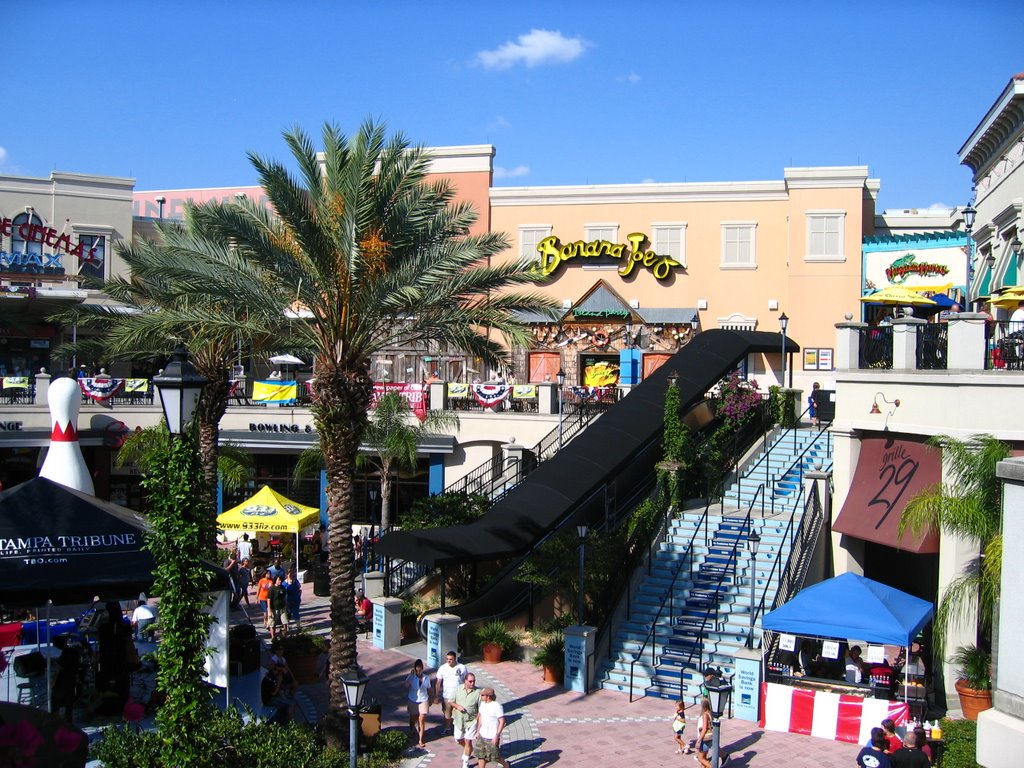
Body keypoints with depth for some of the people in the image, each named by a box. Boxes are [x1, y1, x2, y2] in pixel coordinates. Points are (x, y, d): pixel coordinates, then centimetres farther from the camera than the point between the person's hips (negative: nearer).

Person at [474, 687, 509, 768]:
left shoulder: (497, 706, -21)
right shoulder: (483, 703, 2)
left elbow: (502, 722, -18)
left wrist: (497, 736, -20)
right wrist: (478, 731, 15)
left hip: (492, 737, -7)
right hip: (482, 736, 7)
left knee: (494, 756, 7)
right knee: (480, 755, 9)